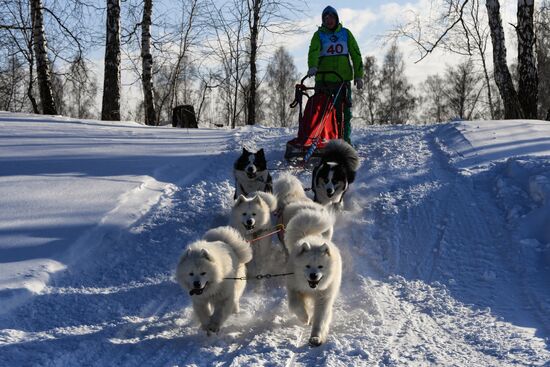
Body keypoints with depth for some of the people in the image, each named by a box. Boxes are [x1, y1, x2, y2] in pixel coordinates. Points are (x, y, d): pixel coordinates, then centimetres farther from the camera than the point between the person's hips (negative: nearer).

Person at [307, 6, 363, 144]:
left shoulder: (345, 33, 11)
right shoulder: (319, 35, 6)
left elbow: (356, 55, 10)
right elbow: (313, 51, -12)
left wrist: (359, 75, 2)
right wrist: (312, 66, -32)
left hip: (343, 79, 1)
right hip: (323, 80, -1)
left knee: (344, 111, 0)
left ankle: (345, 138, 6)